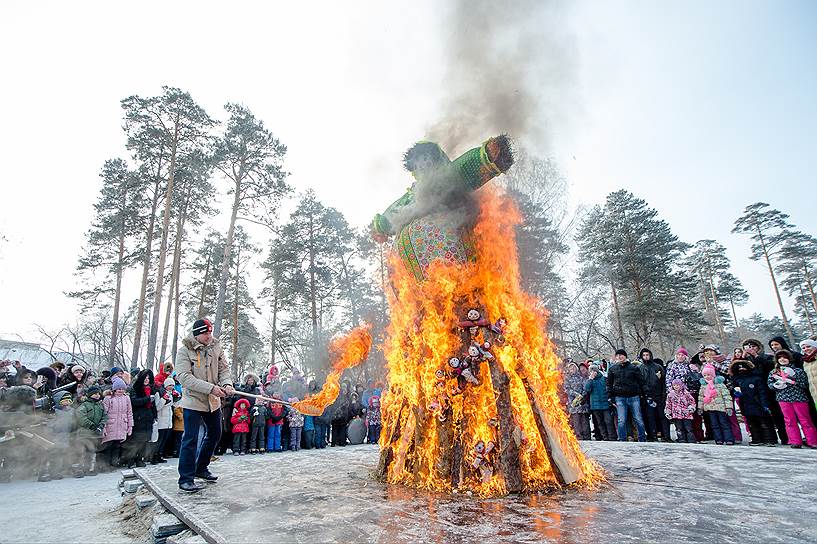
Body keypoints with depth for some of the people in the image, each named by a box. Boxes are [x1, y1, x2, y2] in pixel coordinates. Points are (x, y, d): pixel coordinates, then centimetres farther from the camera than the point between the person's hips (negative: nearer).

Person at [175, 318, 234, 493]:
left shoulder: (216, 347, 2)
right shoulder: (184, 350, -12)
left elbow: (224, 369, 7)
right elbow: (184, 377, -21)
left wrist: (227, 384, -15)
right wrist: (210, 388, -29)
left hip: (213, 401, 6)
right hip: (193, 401, -6)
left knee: (215, 434, 16)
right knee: (190, 439, -5)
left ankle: (201, 468, 34)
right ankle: (186, 479, 8)